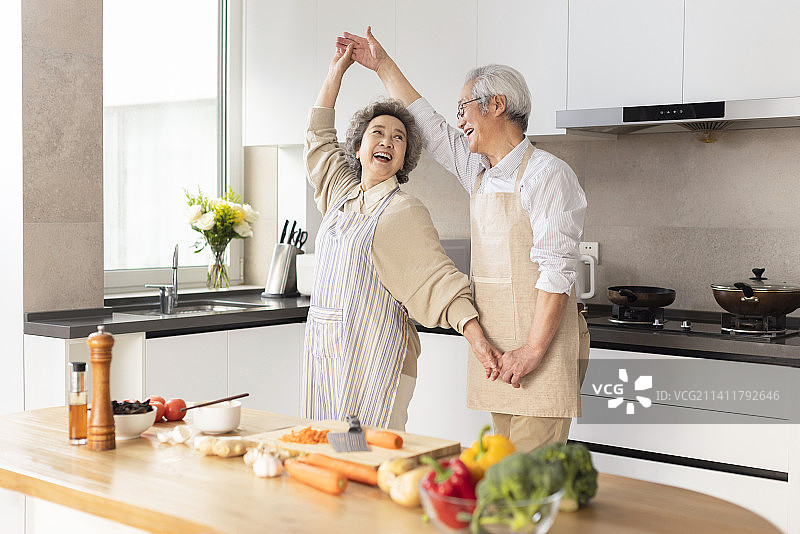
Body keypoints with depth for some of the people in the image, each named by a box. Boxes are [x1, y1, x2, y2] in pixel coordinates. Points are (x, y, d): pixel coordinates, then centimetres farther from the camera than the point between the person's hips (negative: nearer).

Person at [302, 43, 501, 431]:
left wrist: (476, 337, -25)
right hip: (325, 350, 7)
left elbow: (440, 280, -13)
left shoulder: (404, 212, -6)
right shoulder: (342, 194, 13)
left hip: (374, 356, -6)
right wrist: (336, 70, 23)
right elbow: (318, 139, 25)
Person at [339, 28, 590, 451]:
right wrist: (383, 66, 31)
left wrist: (534, 349, -23)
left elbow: (556, 269, -18)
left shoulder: (546, 174, -10)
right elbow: (428, 125, 26)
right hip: (496, 349, 8)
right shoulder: (479, 172, 14)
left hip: (541, 345, -8)